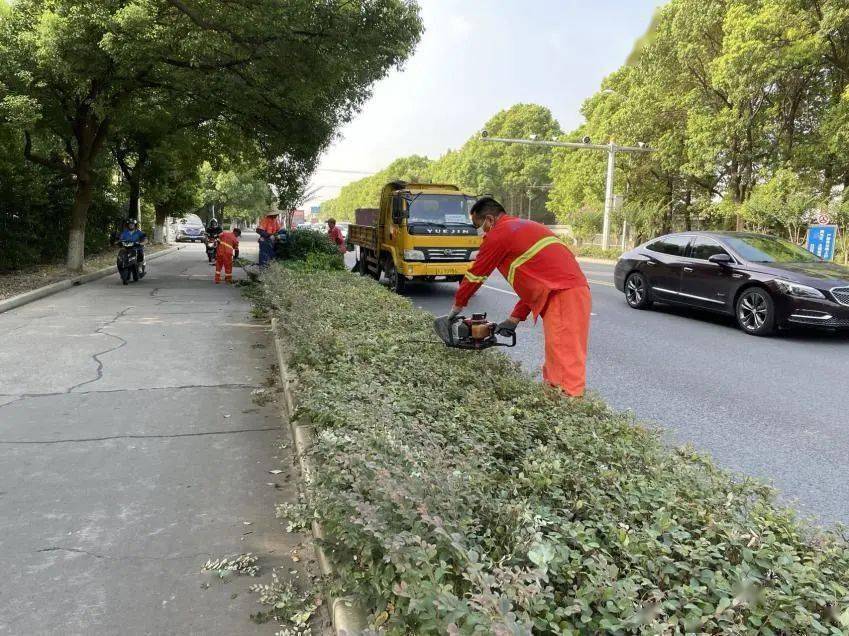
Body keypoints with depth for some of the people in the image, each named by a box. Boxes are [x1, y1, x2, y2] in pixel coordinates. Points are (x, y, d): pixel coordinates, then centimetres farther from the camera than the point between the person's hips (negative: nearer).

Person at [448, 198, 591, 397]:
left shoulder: (499, 234, -1)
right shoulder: (524, 228, 27)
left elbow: (475, 275, 8)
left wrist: (457, 307, 22)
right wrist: (514, 319, 27)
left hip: (562, 296, -9)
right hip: (575, 291, 9)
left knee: (564, 360, -9)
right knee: (553, 359, 12)